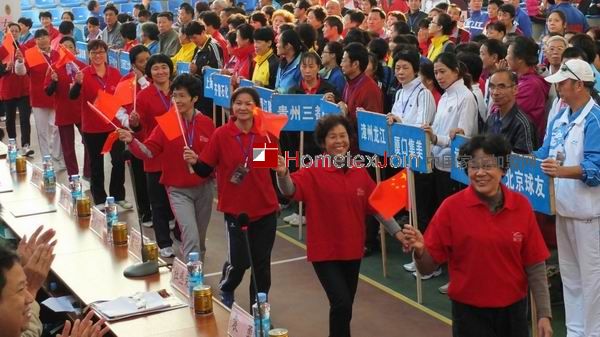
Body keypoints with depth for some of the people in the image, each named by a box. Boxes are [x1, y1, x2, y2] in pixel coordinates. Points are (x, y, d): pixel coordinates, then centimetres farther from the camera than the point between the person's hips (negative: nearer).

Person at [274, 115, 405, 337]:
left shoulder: (360, 172, 1)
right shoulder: (314, 172, -13)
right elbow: (290, 190, -31)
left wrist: (396, 231, 5)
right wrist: (283, 174, -51)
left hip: (352, 250, 5)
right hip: (325, 251, -5)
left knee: (345, 306, 18)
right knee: (341, 304, -15)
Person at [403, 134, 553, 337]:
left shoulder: (521, 206, -5)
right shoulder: (451, 207, -11)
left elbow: (535, 266, 0)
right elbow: (428, 267, -8)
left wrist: (544, 314, -2)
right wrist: (419, 251, -28)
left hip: (513, 310, 2)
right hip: (470, 312, -2)